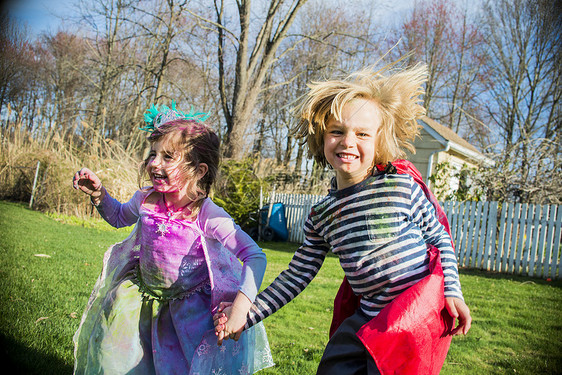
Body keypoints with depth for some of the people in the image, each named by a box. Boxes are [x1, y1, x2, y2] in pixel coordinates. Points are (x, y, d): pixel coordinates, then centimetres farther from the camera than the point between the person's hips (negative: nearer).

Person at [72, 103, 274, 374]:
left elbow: (255, 256, -27)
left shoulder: (207, 215, -27)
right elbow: (119, 217, 13)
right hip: (142, 298, 4)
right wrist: (99, 195, -5)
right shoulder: (145, 199, -12)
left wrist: (241, 306, -38)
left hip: (190, 308, -4)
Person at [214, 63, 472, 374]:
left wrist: (452, 292, -8)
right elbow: (297, 275, 8)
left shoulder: (401, 186, -9)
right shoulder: (321, 215, 3)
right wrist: (247, 315, 5)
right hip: (367, 319, 5)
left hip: (419, 313, -4)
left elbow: (438, 238, 1)